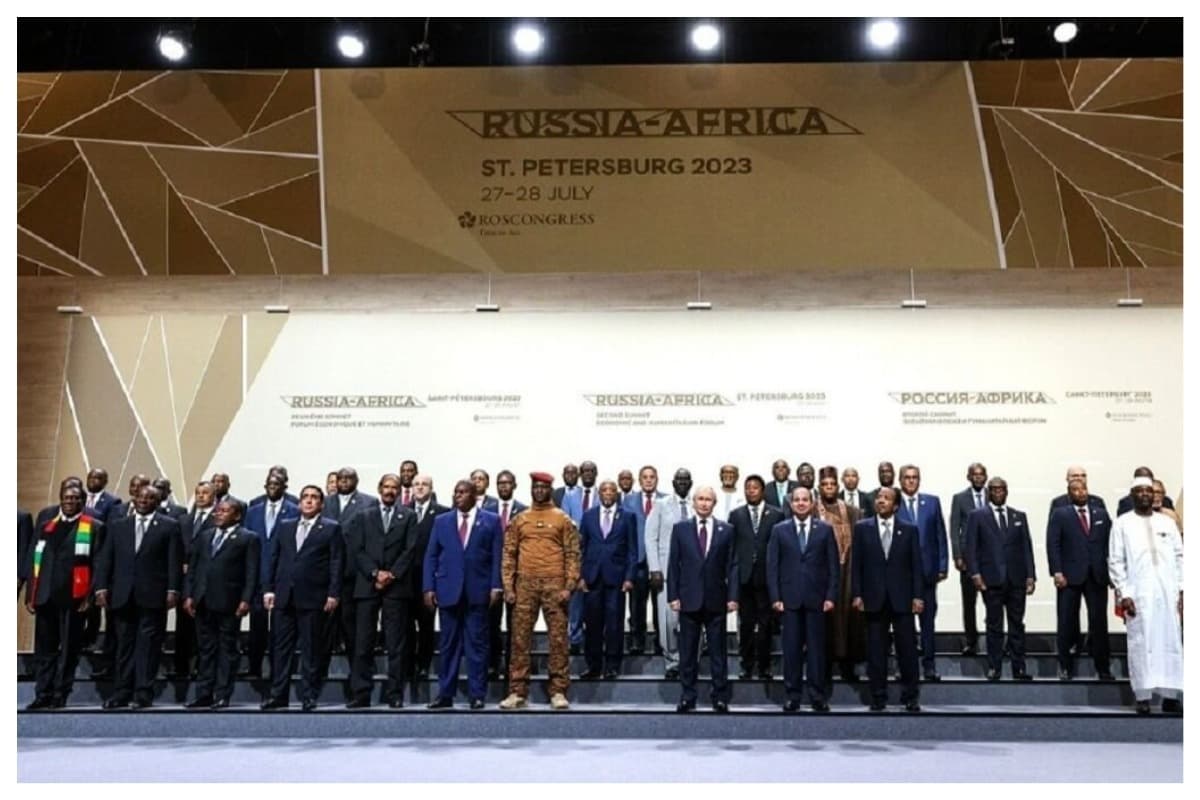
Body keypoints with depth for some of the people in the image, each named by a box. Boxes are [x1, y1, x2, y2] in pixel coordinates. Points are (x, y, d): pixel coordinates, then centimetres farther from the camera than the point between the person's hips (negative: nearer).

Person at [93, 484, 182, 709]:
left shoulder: (169, 526, 4)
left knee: (148, 644, -1)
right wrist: (101, 587, -1)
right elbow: (104, 559, 10)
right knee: (124, 644, 8)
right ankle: (122, 693, 13)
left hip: (152, 595, -3)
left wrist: (173, 590, -9)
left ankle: (144, 694, 3)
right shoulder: (118, 526, 14)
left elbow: (175, 561, -1)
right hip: (123, 595, 3)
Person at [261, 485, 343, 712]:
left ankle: (309, 696, 9)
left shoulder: (331, 529, 3)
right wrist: (268, 589, 5)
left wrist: (333, 594, -9)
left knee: (312, 650, 2)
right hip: (284, 597, 4)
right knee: (280, 648, 7)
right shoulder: (284, 527, 16)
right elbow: (274, 559, 14)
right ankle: (278, 694, 14)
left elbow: (336, 563, -2)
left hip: (313, 598, -4)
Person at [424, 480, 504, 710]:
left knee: (477, 645, 2)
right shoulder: (441, 521, 11)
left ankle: (477, 695, 8)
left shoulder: (491, 521, 5)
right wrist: (429, 587, 0)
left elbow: (497, 556, 1)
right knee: (448, 644, 7)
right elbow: (431, 556, 8)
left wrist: (496, 586, -8)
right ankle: (445, 694, 14)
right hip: (448, 591, 2)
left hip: (477, 591, -2)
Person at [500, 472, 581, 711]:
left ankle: (558, 692, 7)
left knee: (558, 639, 0)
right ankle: (517, 692, 9)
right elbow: (509, 554, 9)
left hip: (555, 585, -1)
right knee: (520, 639, 3)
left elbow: (572, 554, 2)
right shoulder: (519, 520, 11)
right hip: (525, 585, 2)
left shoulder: (563, 519, 6)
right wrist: (508, 586, 1)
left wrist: (569, 586, -8)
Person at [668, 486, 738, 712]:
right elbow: (673, 564, 2)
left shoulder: (726, 530, 4)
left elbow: (732, 565, 2)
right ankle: (687, 697, 16)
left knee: (718, 652, 6)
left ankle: (720, 698, 14)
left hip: (716, 600, 0)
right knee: (687, 652, 7)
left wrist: (732, 596, -5)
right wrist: (673, 595, -4)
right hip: (689, 599, 0)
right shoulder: (680, 528, 3)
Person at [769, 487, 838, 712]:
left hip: (816, 597, 0)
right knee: (791, 648, 4)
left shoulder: (825, 530, 5)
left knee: (816, 647, 4)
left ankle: (818, 696, 11)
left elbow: (833, 565, 3)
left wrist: (831, 596, -4)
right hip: (790, 597, 0)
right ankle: (792, 695, 12)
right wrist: (775, 597, -5)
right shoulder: (779, 530, 5)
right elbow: (772, 566, 2)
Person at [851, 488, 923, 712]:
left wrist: (917, 595, -4)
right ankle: (878, 697, 14)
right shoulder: (862, 528, 4)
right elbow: (856, 564, 2)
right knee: (876, 650, 5)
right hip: (874, 597, 0)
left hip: (902, 597, 0)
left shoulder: (909, 529, 4)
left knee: (907, 648, 3)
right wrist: (857, 594, -4)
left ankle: (911, 697, 16)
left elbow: (916, 565, 2)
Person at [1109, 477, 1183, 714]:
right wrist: (1124, 594, -8)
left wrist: (1182, 590, 2)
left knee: (1171, 642, 4)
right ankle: (1143, 696, 4)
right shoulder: (1122, 523, 2)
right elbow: (1116, 561, 0)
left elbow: (1180, 557, 10)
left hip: (1168, 593, 3)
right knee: (1141, 644, -1)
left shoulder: (1167, 522, 11)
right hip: (1138, 594, -3)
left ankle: (1170, 695, 11)